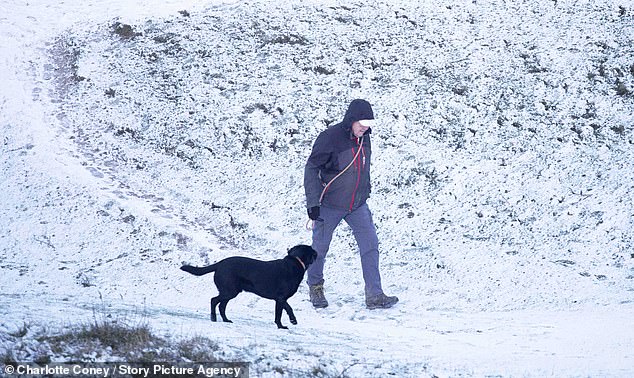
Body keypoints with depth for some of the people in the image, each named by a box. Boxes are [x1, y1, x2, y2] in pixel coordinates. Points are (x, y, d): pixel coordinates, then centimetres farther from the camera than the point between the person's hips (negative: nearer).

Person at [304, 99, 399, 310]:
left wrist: (365, 193, 23)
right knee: (320, 247, 8)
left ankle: (374, 295, -3)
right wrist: (313, 202, -18)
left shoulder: (364, 138, 1)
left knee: (370, 244, -5)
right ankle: (315, 287, 32)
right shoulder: (330, 138, -19)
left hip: (357, 205, 5)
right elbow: (311, 169, -15)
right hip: (330, 205, -5)